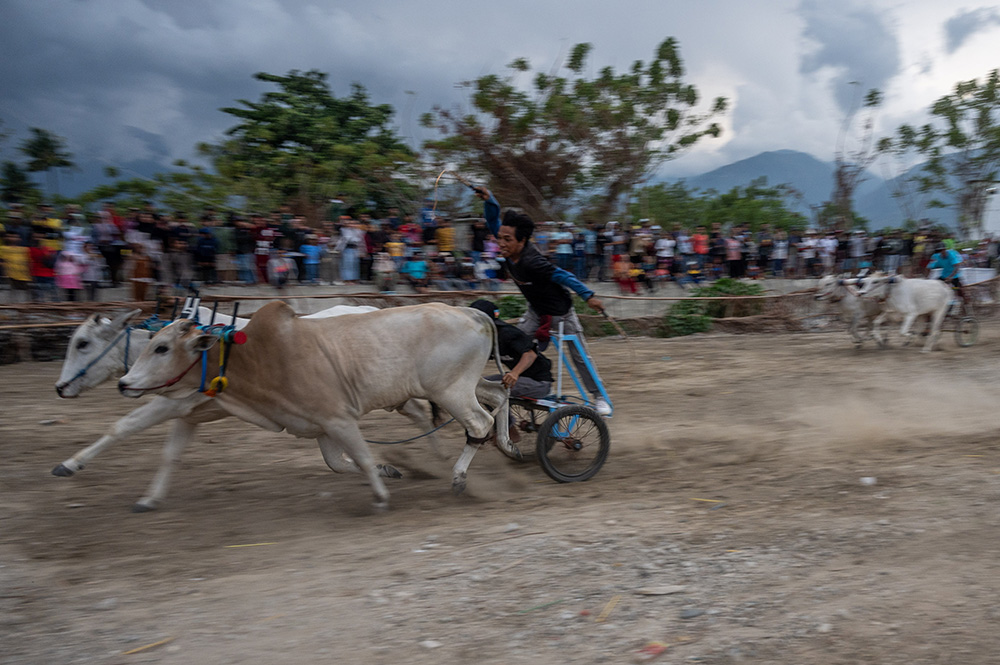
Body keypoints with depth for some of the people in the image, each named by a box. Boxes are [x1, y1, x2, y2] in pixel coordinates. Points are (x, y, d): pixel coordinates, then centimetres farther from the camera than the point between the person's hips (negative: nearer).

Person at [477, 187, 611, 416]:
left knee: (579, 356, 4)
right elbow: (494, 221, -10)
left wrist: (588, 296, -28)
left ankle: (599, 398, 18)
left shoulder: (531, 261, -38)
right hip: (536, 311, 7)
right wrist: (489, 200, -26)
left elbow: (562, 276, -31)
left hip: (560, 313, -7)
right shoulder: (510, 250, -17)